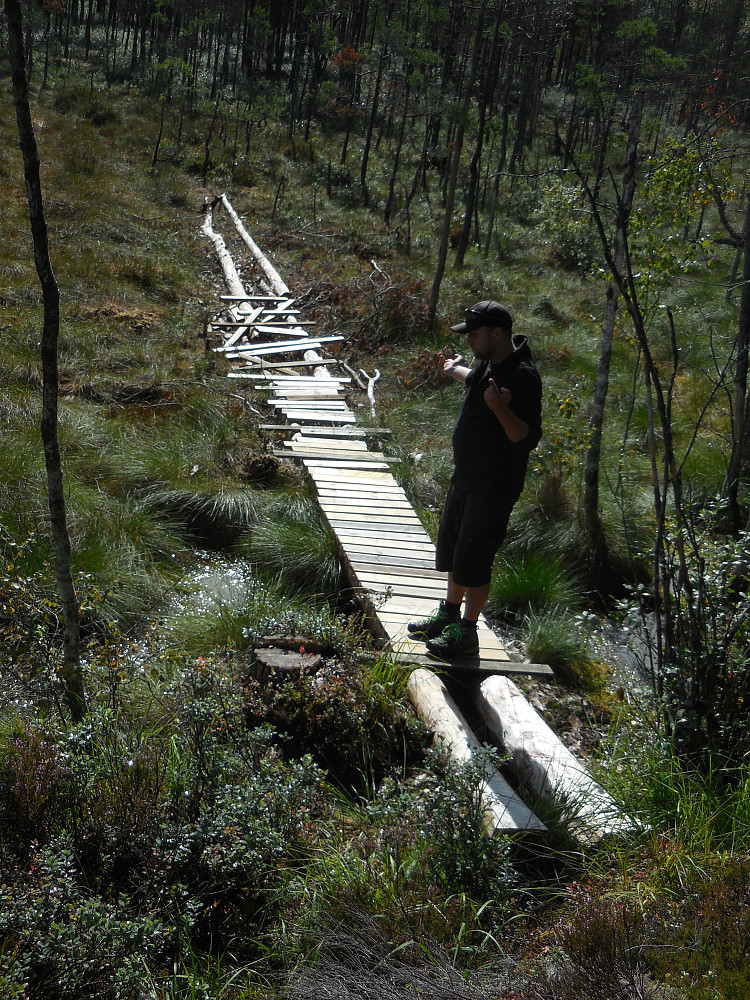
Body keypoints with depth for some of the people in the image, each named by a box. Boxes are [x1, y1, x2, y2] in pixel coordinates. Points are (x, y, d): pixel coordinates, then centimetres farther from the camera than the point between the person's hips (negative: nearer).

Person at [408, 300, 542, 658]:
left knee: (473, 560, -2)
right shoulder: (491, 363, 5)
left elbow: (529, 437, -28)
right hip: (466, 475, 10)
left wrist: (501, 410, -44)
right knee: (452, 546, 21)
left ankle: (467, 632, 13)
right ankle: (449, 615, 38)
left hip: (494, 485, -10)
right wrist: (454, 370, 47)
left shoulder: (522, 377, -25)